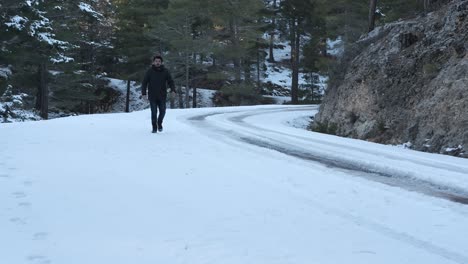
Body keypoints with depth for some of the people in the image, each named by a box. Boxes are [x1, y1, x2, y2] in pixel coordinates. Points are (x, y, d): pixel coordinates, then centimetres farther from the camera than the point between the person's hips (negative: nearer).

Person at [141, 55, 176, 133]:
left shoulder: (165, 71, 2)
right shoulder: (149, 71, -2)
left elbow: (170, 81, 2)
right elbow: (144, 83, -1)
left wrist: (173, 90, -15)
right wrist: (143, 93, -11)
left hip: (162, 96, 1)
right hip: (152, 96, -1)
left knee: (162, 112, 3)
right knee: (154, 112, -1)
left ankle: (159, 123, 30)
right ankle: (154, 128, 11)